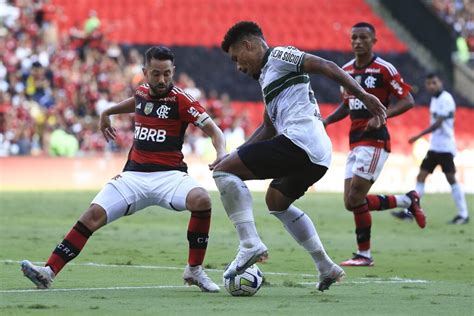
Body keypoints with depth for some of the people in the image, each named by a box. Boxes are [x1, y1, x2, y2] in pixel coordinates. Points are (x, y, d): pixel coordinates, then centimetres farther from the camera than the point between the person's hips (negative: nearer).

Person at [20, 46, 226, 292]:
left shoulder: (181, 100, -8)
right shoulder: (142, 92, 9)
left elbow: (213, 129, -9)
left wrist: (222, 155, -28)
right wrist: (107, 112, 45)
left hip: (169, 175, -4)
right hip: (135, 175, 4)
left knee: (201, 199, -34)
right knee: (94, 214, -14)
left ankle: (194, 270, -16)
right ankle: (48, 272, -17)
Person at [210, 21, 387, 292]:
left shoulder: (278, 56, 2)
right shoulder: (267, 75, 30)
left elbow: (326, 67, -9)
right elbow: (269, 128, 38)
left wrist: (362, 95, -18)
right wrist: (236, 154, 33)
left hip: (300, 140, -10)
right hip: (319, 156, 10)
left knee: (224, 170, -8)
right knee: (276, 201, 33)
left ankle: (250, 244, -20)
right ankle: (326, 268, 29)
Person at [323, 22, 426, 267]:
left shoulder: (384, 69, -8)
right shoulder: (346, 71, 13)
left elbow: (408, 101, -7)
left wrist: (382, 115, -21)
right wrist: (326, 121, 11)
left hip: (375, 140, -8)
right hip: (355, 142, 8)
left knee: (356, 198, -13)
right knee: (351, 203, 2)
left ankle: (364, 254, 0)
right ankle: (407, 201, 20)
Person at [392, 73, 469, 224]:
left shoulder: (445, 99, -14)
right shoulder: (435, 99, 13)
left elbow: (438, 124, -21)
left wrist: (418, 136, -23)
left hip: (445, 147, -9)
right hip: (434, 146, 9)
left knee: (451, 178, -7)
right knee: (421, 176, 3)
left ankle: (463, 215, -1)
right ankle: (410, 211, 2)